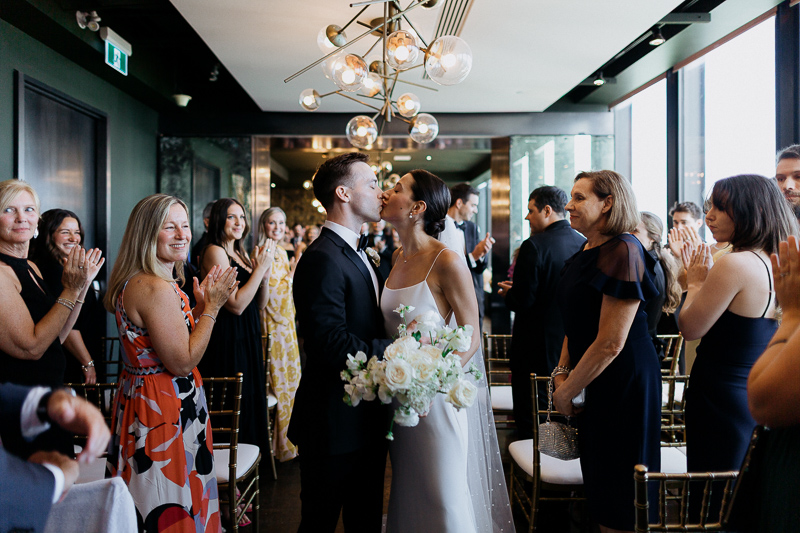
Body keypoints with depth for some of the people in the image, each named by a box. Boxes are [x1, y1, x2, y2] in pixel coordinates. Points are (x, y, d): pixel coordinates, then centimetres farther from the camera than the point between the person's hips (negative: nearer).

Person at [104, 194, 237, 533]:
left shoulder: (135, 281, 8)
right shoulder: (157, 288, -23)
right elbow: (182, 362, -21)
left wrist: (199, 305, 4)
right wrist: (211, 307, -16)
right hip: (165, 407, -10)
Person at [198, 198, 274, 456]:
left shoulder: (240, 254, 13)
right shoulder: (215, 251, -12)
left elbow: (259, 304, 11)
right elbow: (236, 304, -21)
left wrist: (264, 271, -4)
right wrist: (261, 267, -16)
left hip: (247, 340, 9)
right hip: (228, 341, -9)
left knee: (250, 403, 17)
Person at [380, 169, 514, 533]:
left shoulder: (447, 262, -15)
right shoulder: (398, 258, 7)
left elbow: (471, 337, -14)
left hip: (438, 396, -7)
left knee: (444, 498, 5)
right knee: (408, 495, 19)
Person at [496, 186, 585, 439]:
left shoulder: (534, 246, -19)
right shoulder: (584, 244, 2)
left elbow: (521, 302, -22)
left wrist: (508, 292, 1)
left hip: (537, 345, -7)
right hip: (571, 345, 7)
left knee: (530, 421, 5)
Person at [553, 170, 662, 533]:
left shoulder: (622, 251, -19)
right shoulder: (586, 253, 9)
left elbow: (610, 343, -23)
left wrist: (567, 392, -14)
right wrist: (561, 373, 2)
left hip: (623, 386, -9)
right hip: (592, 382, 9)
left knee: (620, 500, 7)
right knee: (599, 491, 20)